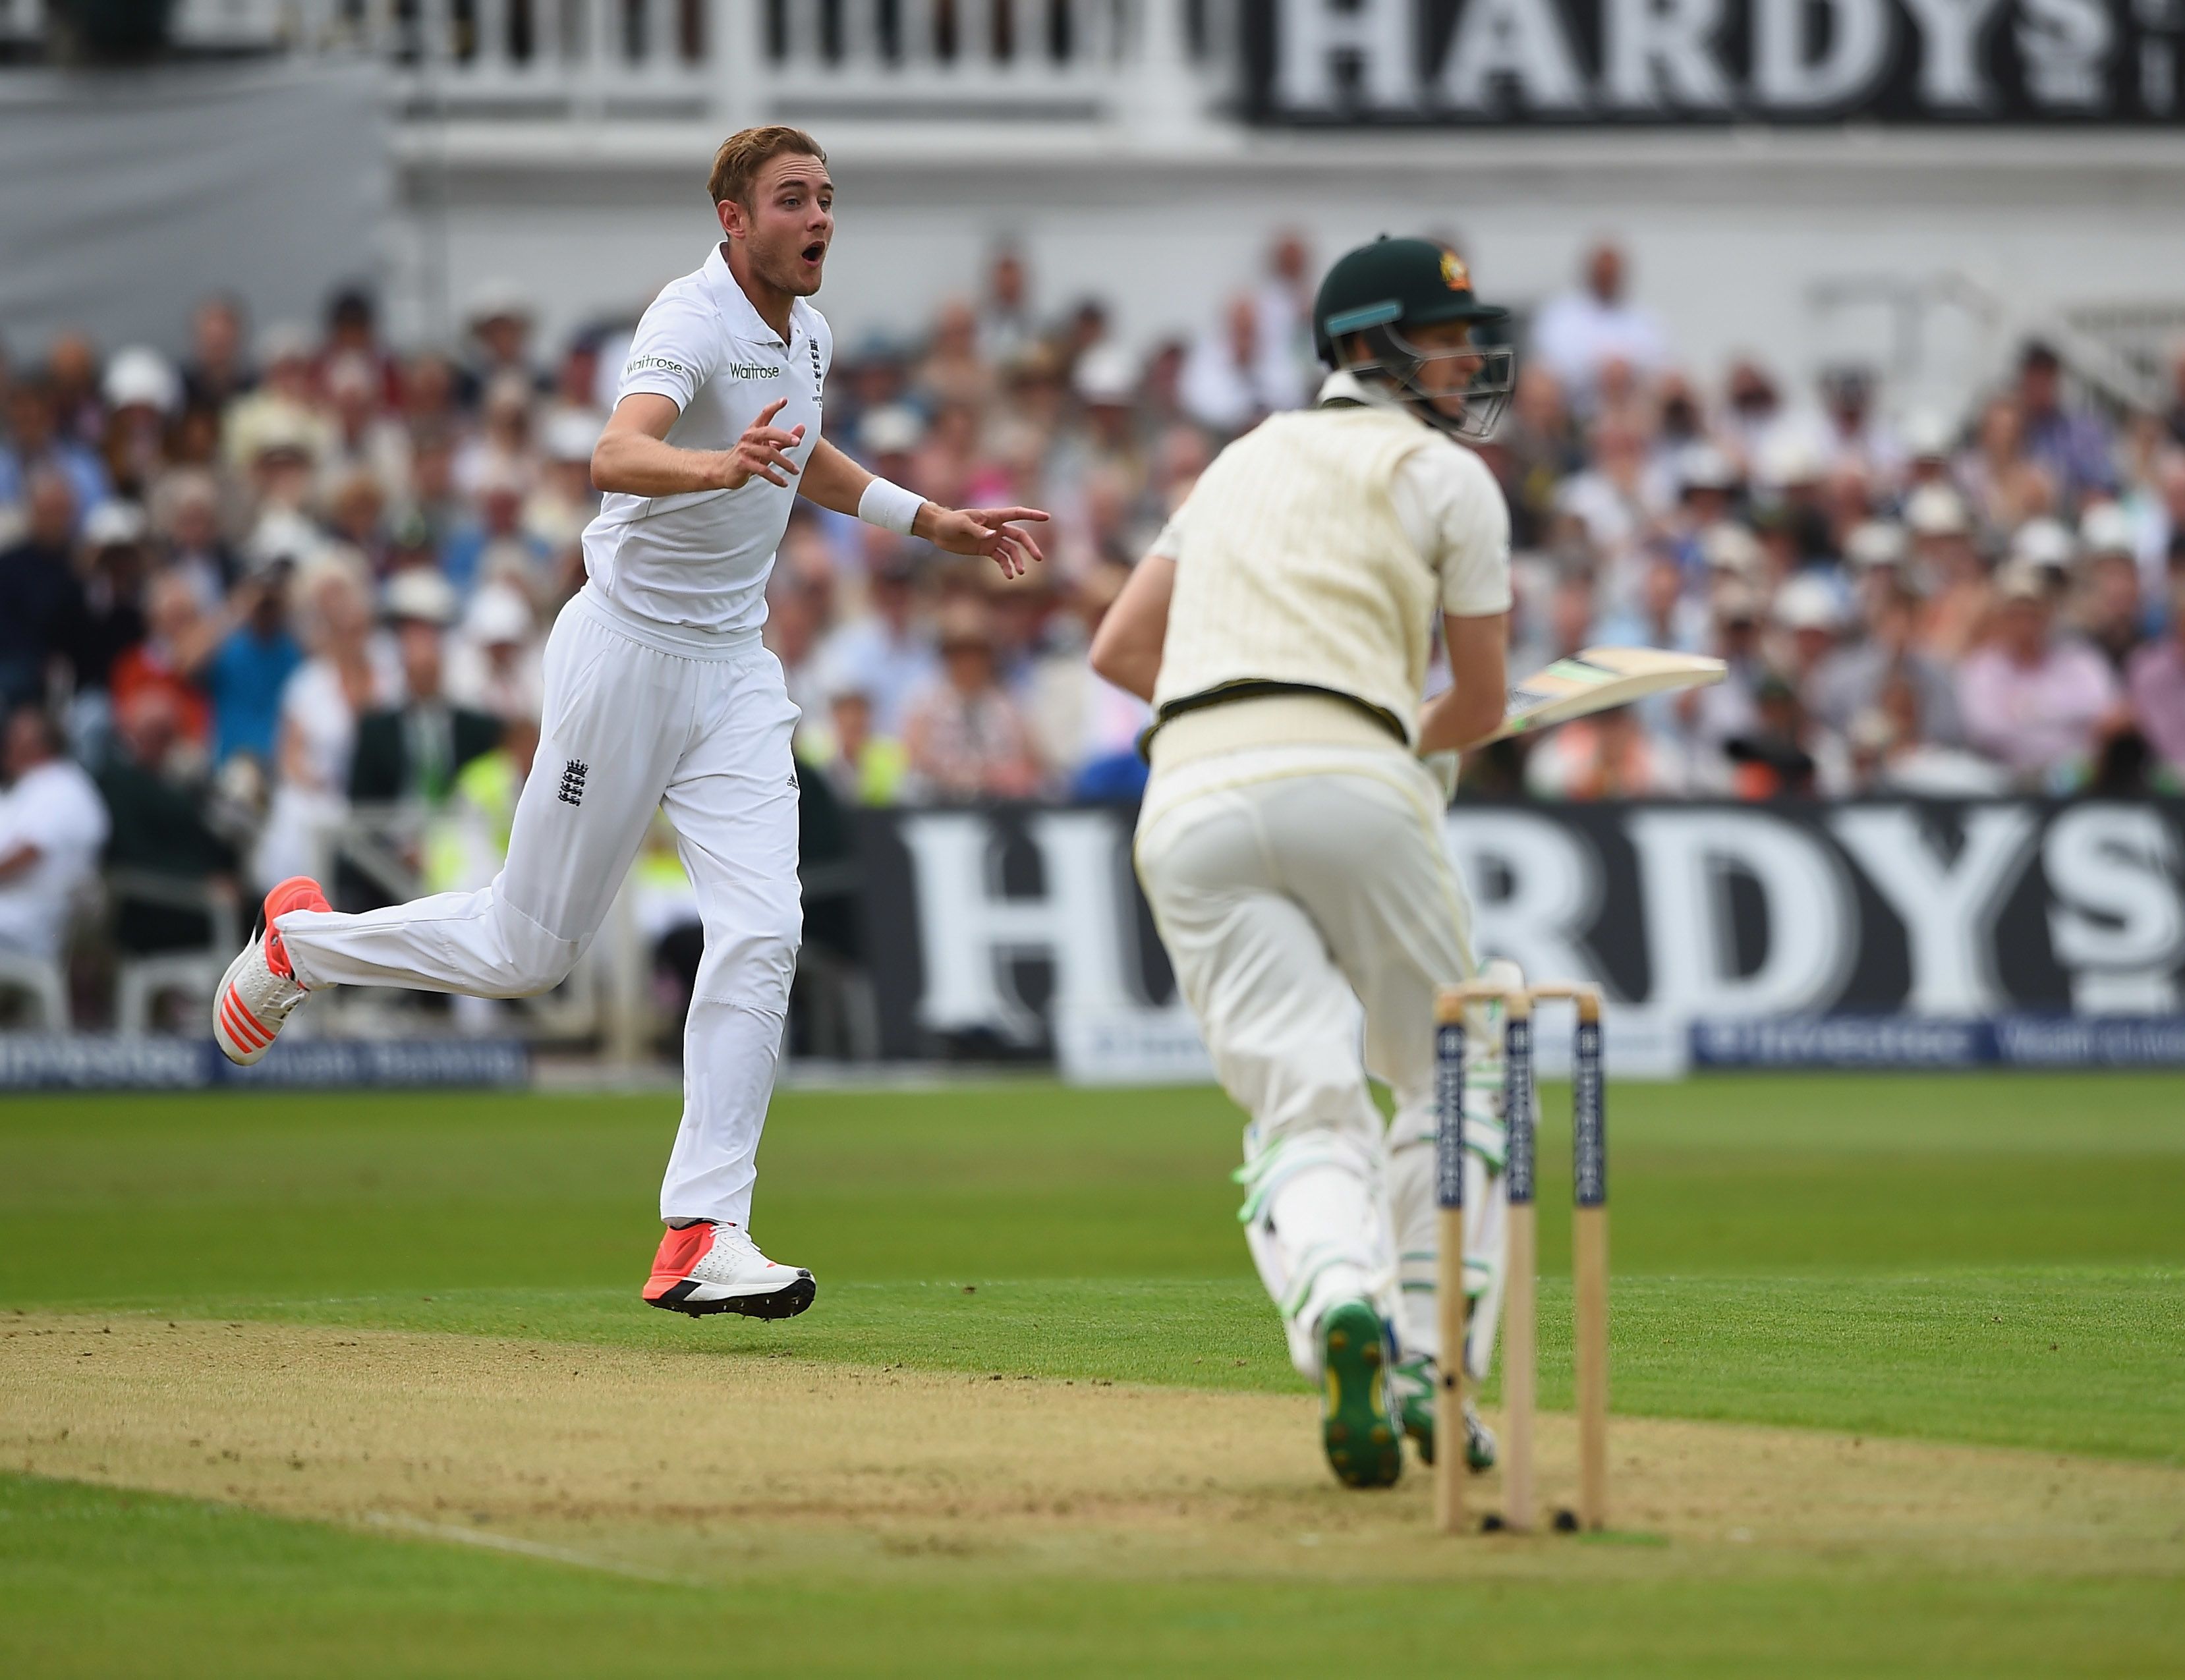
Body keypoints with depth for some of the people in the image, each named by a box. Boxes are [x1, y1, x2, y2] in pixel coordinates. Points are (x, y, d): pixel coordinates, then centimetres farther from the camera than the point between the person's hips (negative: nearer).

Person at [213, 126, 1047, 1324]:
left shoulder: (805, 334, 7)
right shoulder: (692, 323, -20)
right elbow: (616, 457, -40)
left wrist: (932, 522, 27)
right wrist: (721, 466, -60)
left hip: (734, 668, 7)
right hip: (629, 651, -7)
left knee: (760, 932, -11)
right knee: (531, 948, 2)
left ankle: (703, 1235, -12)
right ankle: (301, 941, 29)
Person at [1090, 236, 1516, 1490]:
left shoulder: (1247, 462, 28)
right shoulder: (1447, 478, 10)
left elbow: (1121, 648, 27)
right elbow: (1482, 706, 15)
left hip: (1190, 808, 4)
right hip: (1350, 780, -4)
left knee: (1306, 1105, -3)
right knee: (1452, 1080, 14)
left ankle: (1335, 1301, -34)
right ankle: (1433, 1369, 4)